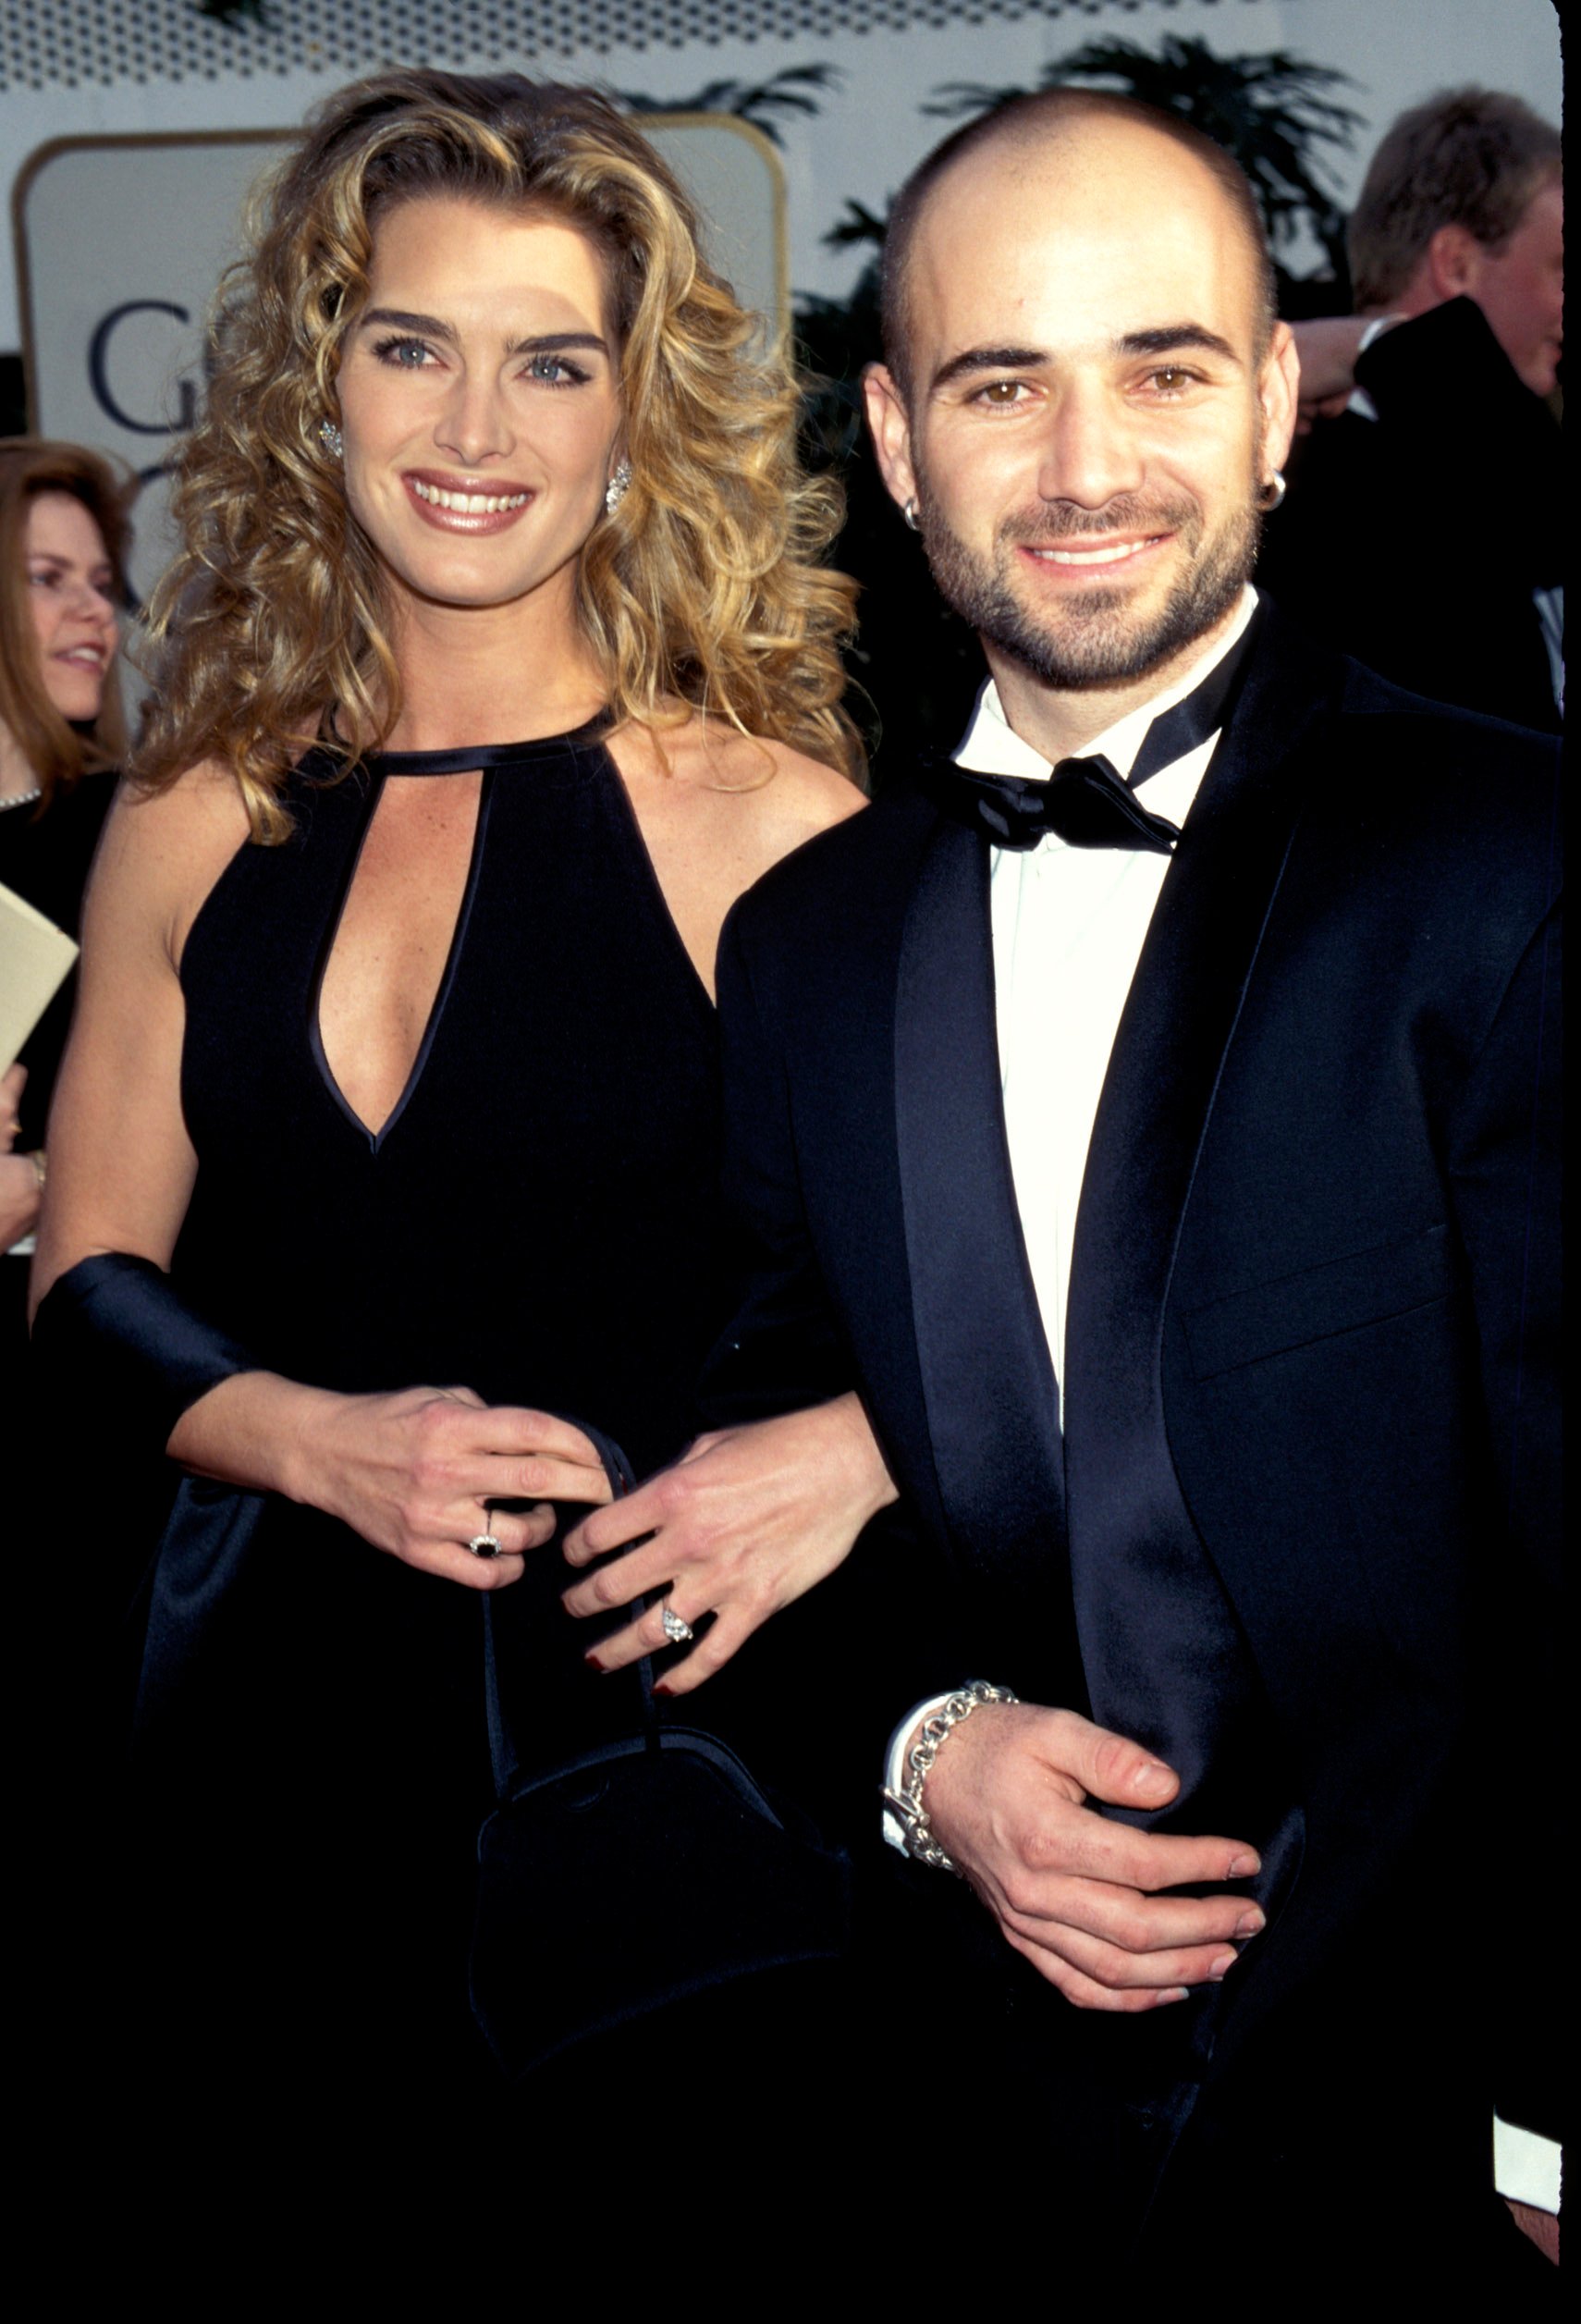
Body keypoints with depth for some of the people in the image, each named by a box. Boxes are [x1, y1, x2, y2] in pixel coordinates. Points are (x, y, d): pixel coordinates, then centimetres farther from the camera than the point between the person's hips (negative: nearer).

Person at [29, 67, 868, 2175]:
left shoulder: (769, 824, -9)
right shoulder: (201, 822, 3)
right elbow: (93, 1280, 7)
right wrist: (319, 1442, -10)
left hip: (639, 1736, -3)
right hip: (260, 1739, 3)